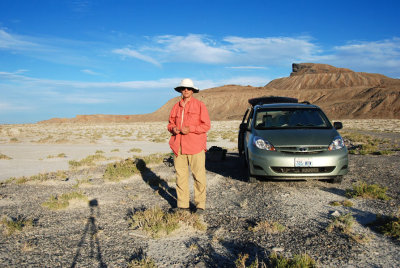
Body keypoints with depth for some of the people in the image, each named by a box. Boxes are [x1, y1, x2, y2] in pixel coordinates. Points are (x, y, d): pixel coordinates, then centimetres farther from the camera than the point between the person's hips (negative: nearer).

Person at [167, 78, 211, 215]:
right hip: (178, 146, 4)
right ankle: (182, 205, 16)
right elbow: (170, 122, 21)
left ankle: (200, 205, 11)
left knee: (199, 176, -1)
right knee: (180, 175, 6)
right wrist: (173, 128, -3)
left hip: (195, 146, -4)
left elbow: (206, 125, -4)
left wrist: (190, 129, -15)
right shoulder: (176, 106, 15)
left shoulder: (199, 105, 1)